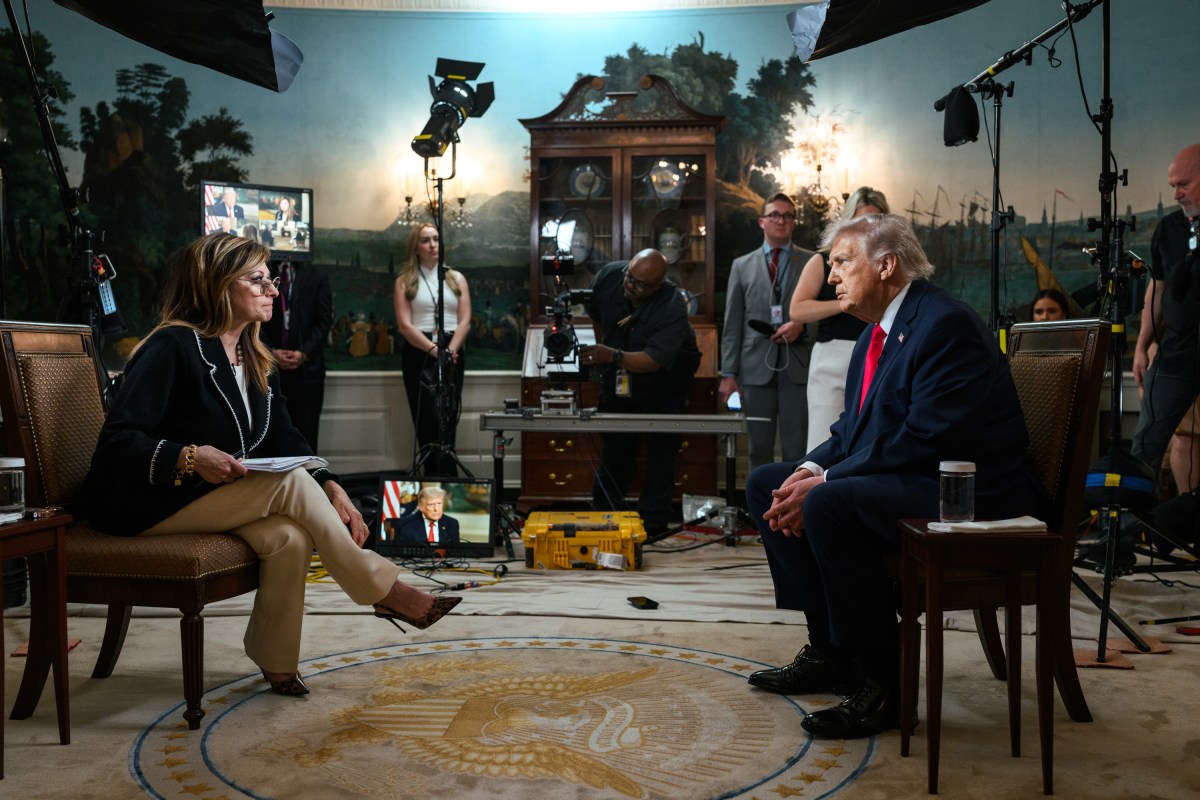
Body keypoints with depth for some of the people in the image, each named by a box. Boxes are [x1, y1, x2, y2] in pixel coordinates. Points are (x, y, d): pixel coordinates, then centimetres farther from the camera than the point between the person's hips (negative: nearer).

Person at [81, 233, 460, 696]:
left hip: (214, 499, 7)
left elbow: (283, 437, 8)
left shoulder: (255, 360, 11)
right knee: (290, 483, -26)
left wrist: (330, 488, -9)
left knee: (290, 535, -25)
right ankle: (384, 591, -14)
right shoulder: (172, 347, -15)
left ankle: (275, 662, -7)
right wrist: (190, 458, -36)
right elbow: (117, 441, -21)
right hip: (143, 506, -7)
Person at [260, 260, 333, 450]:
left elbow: (324, 320, 2)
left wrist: (304, 354, -8)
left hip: (307, 366, 0)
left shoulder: (316, 275, 7)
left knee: (306, 433, 0)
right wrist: (271, 352, -7)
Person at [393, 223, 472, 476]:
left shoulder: (456, 278, 12)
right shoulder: (405, 282, 5)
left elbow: (464, 321, 4)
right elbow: (404, 325, -5)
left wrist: (450, 350, -12)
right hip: (418, 354, -1)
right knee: (427, 420, -3)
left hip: (451, 354, 2)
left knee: (447, 419, -1)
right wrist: (433, 349, -17)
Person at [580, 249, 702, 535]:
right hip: (618, 379, 4)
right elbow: (596, 314, 2)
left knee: (661, 446, -7)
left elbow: (654, 359, -43)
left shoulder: (672, 309, -35)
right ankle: (603, 511, 19)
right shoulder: (609, 276, -20)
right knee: (615, 446, 9)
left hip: (665, 376, -4)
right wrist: (600, 349, 13)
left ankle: (652, 520, -2)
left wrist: (613, 357, -57)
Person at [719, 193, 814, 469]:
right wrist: (728, 374, 1)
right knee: (759, 449, 7)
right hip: (756, 367, 1)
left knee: (797, 451, -1)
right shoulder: (742, 266, 11)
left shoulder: (812, 262, 8)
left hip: (798, 366, -1)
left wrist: (802, 326, -12)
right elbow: (732, 325, 8)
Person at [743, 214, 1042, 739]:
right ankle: (831, 652, 7)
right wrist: (811, 469, -6)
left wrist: (824, 484, -22)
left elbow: (922, 440, -25)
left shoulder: (945, 323, -17)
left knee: (830, 505, -33)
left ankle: (883, 685, -18)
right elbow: (852, 429, 15)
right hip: (906, 481, 11)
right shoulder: (876, 334, 14)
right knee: (766, 483, 5)